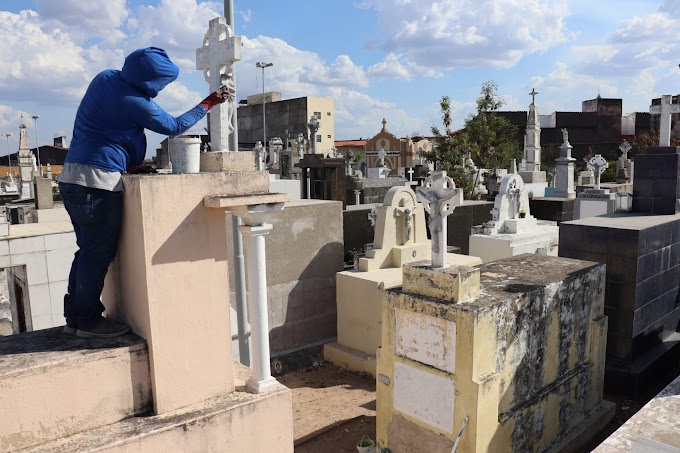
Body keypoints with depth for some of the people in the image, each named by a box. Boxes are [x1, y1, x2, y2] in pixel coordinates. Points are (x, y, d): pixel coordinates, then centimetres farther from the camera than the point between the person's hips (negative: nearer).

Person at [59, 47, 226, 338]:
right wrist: (208, 104, 10)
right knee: (99, 253, 0)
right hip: (97, 180, -9)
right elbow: (174, 126, 0)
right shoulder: (135, 103, -14)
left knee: (88, 250, 14)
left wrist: (130, 164, 16)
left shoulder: (106, 78, 10)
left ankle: (75, 317, 21)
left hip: (71, 176, 9)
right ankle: (88, 320, 9)